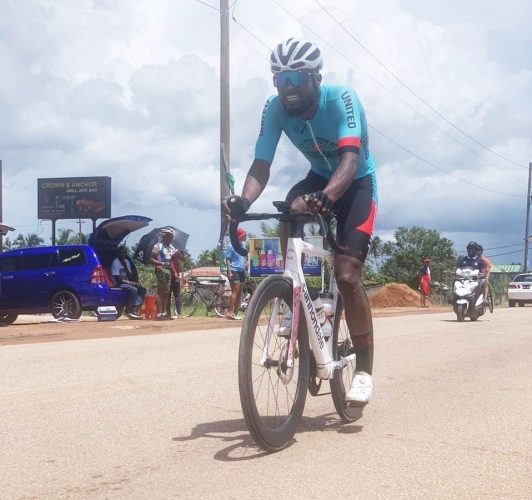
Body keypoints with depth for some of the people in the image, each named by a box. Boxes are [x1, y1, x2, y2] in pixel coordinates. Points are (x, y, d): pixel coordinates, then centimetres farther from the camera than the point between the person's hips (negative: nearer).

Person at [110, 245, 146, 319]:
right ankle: (128, 311, -20)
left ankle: (135, 309, -20)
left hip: (127, 282, 8)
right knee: (133, 290, -31)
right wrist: (130, 282, -19)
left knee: (142, 289, -11)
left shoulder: (127, 262, 15)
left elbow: (130, 276, 11)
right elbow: (117, 279, -17)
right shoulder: (115, 262, -10)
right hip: (118, 284, -8)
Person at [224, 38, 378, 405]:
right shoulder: (275, 108, -18)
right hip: (319, 178, 4)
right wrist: (243, 202, -44)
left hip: (357, 182, -4)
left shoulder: (341, 99, -29)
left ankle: (364, 368, -5)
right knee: (290, 214, -32)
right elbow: (261, 165, -24)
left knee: (347, 274, -17)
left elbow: (351, 157, -42)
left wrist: (327, 196, -62)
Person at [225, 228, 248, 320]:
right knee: (235, 290, -15)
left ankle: (235, 313, 13)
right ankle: (230, 312, -15)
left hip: (241, 270, 8)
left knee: (239, 292, 7)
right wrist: (229, 272, -18)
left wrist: (245, 262, 6)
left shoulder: (243, 244, 11)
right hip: (233, 270, -7)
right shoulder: (231, 246, -10)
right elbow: (227, 259, -11)